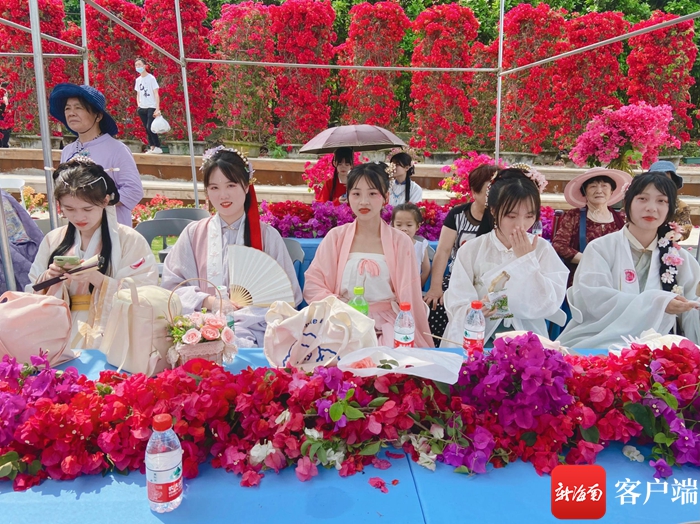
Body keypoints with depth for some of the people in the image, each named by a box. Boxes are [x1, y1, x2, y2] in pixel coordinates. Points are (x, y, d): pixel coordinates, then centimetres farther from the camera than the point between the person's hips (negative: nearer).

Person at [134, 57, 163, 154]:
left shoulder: (151, 78, -4)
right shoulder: (138, 80, 14)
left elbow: (156, 94, -9)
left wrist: (157, 109, -17)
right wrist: (138, 105, 5)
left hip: (151, 107, -6)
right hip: (142, 108, 6)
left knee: (150, 127, -16)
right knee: (147, 129, 4)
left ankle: (158, 147, -7)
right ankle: (152, 147, 9)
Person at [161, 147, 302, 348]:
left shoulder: (267, 235, 4)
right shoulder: (194, 233, 9)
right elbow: (171, 285, 7)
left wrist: (239, 316, -12)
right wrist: (208, 302, -11)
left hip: (251, 328, -1)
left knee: (238, 344, -34)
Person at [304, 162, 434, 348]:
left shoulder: (400, 242, 0)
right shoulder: (336, 237, 3)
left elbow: (409, 297, 2)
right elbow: (312, 284, 3)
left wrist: (423, 344, 2)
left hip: (386, 325, 0)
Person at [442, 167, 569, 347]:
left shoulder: (542, 249, 1)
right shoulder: (471, 250, -2)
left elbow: (549, 306, -7)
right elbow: (457, 307, -7)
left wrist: (527, 260, -9)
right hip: (477, 339, 0)